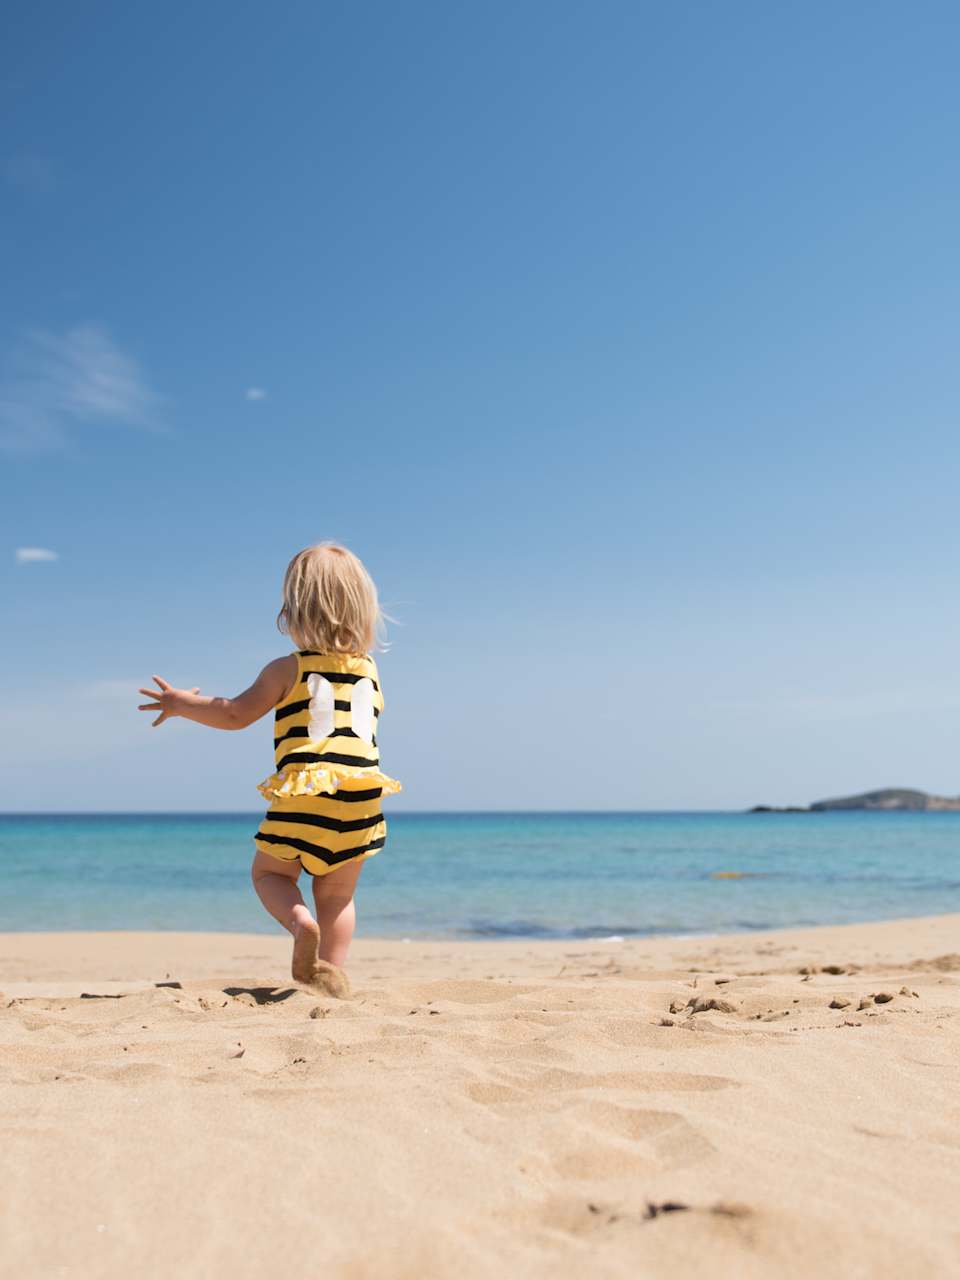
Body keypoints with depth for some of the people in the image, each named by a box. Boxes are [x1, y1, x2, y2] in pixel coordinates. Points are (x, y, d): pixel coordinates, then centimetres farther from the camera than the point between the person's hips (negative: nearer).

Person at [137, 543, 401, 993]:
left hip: (303, 801, -3)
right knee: (337, 895, 16)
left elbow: (235, 715, 2)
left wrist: (180, 703, 17)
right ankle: (331, 975, 7)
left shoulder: (287, 669, -2)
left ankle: (301, 922, -11)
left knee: (269, 872, 18)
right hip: (360, 801, 3)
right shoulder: (370, 671, 10)